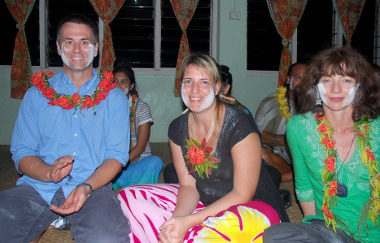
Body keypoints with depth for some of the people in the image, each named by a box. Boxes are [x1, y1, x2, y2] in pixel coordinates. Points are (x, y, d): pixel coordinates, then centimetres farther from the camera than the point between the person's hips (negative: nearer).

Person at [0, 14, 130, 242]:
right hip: (37, 187, 1)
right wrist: (48, 173, -14)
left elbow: (117, 155, 2)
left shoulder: (114, 97, 9)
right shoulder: (37, 94, 13)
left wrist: (86, 187, -17)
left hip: (93, 187, 0)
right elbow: (22, 153, 8)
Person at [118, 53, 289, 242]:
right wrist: (176, 218, -23)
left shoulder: (238, 125, -20)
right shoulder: (177, 129, -2)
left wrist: (188, 222, -24)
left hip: (253, 206, -5)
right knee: (129, 197, -8)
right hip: (206, 202, 6)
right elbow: (188, 185, 0)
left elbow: (242, 195, -18)